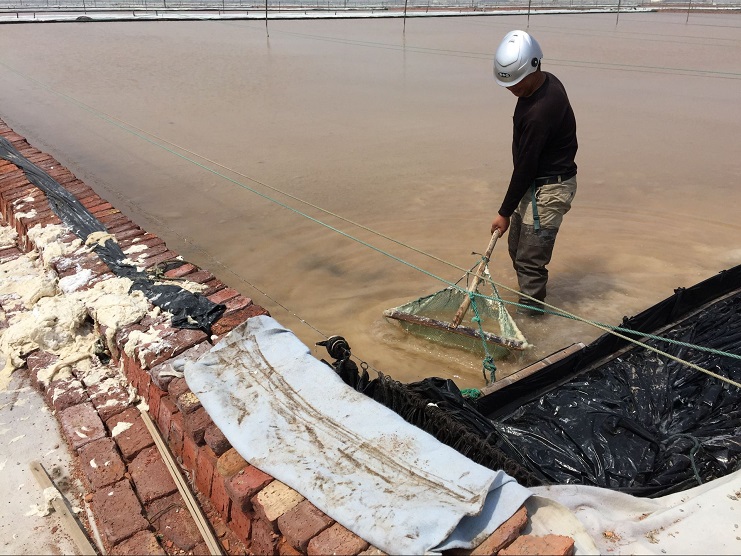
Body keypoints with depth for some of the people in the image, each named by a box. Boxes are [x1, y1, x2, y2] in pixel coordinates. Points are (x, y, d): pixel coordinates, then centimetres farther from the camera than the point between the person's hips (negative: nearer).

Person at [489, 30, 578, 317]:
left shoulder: (540, 110, -29)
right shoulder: (546, 82, 2)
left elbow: (525, 166, -24)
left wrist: (505, 212, -15)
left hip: (549, 188, -10)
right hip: (536, 180, 10)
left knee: (530, 258, -5)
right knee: (517, 247, 18)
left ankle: (529, 314, 8)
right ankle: (529, 302, 32)